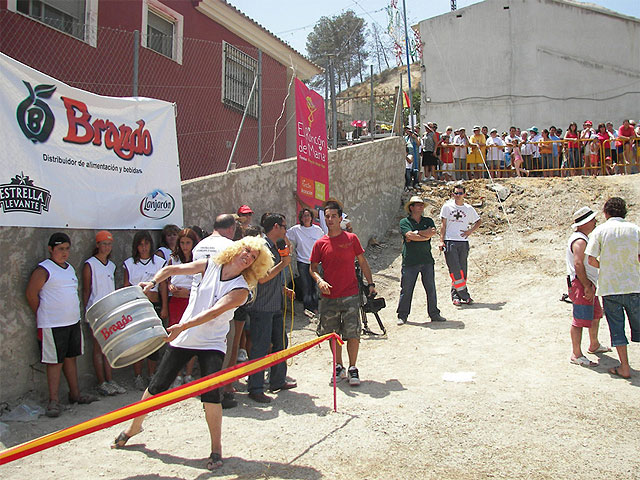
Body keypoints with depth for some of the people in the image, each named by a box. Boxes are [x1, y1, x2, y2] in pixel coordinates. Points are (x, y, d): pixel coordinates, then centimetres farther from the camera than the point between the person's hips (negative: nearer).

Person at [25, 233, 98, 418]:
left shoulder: (70, 268, 14)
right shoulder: (43, 269, -10)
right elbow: (31, 293, -10)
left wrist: (75, 315, 15)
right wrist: (42, 315, -2)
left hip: (73, 321, 7)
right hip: (52, 325, -7)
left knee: (71, 357, 15)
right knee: (55, 361, -2)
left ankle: (75, 393, 25)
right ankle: (54, 401, 6)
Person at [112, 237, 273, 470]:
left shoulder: (241, 289, -13)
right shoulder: (210, 265, -2)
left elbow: (214, 312, -25)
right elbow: (171, 270, 5)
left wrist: (183, 326, -34)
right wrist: (153, 282, -12)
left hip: (212, 344, -3)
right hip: (183, 338, 3)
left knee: (210, 394, -14)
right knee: (157, 386, 9)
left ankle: (216, 449, 3)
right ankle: (134, 426, 34)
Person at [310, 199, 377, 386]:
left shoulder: (351, 238, 1)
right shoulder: (320, 243, 4)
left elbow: (362, 262, 8)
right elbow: (313, 267, 9)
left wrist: (370, 283, 4)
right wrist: (320, 280, -11)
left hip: (350, 295, -2)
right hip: (329, 297, 2)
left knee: (352, 333, -3)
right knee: (333, 334, 10)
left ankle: (352, 368, 11)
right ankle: (339, 367, 26)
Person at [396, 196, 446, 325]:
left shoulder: (428, 221, 13)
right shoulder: (404, 222, 2)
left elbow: (432, 232, -7)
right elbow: (409, 235, -15)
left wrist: (416, 233, -8)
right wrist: (426, 234, -8)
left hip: (427, 260, 3)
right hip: (410, 261, -3)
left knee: (431, 288, 7)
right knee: (406, 290, 1)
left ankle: (434, 314, 19)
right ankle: (402, 315, 12)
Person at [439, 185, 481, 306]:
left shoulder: (469, 209, 10)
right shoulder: (447, 207, 6)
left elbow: (478, 221, 23)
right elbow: (443, 225, 6)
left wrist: (470, 231, 5)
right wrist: (441, 241, -2)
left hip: (463, 242, 2)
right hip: (450, 242, -2)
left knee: (462, 270, 0)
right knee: (455, 270, -10)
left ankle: (455, 296, 8)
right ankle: (465, 296, -6)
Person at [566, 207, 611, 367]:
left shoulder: (583, 238, 17)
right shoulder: (580, 241, -18)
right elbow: (578, 264, -26)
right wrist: (587, 287, -26)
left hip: (587, 283, 11)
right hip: (581, 284, -11)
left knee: (596, 314, 23)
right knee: (580, 319, -9)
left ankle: (594, 345, 41)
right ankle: (576, 355, -6)